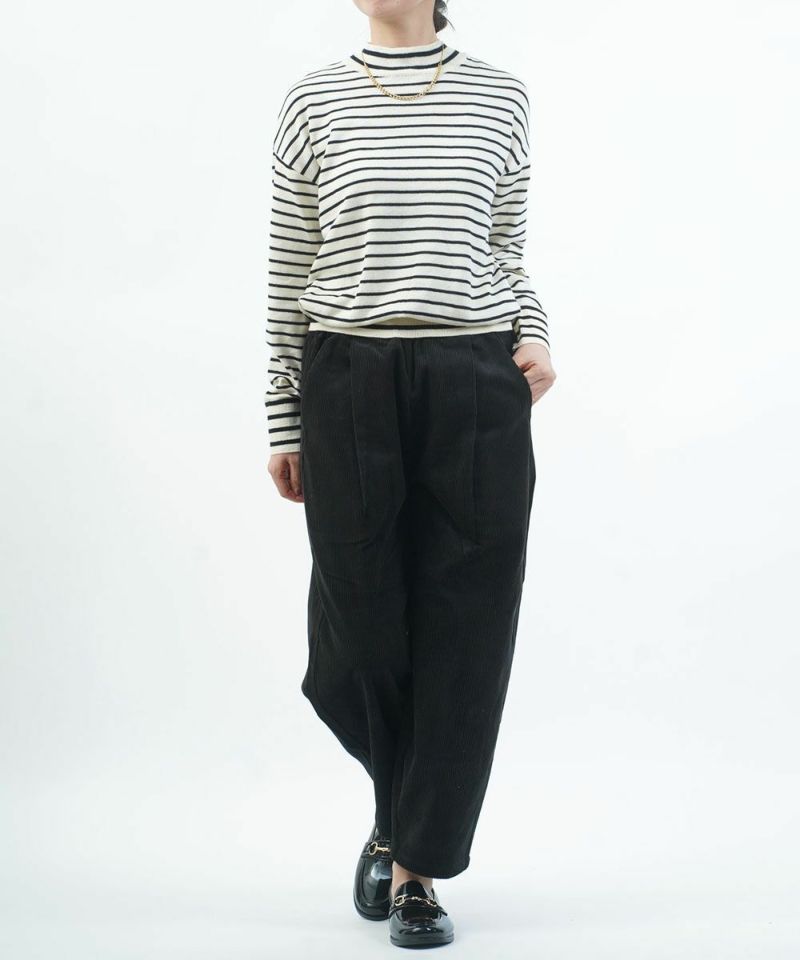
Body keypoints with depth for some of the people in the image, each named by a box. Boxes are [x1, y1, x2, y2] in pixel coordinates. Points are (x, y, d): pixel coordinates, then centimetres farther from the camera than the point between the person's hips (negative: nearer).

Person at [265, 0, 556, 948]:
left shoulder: (501, 96, 7)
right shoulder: (314, 101, 5)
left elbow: (507, 250, 14)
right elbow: (289, 272, 6)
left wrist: (534, 334, -6)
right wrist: (282, 420, 5)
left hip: (476, 388, 1)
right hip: (351, 385, 0)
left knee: (462, 636, 2)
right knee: (357, 635, 4)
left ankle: (418, 864, 17)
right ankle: (396, 808, 34)